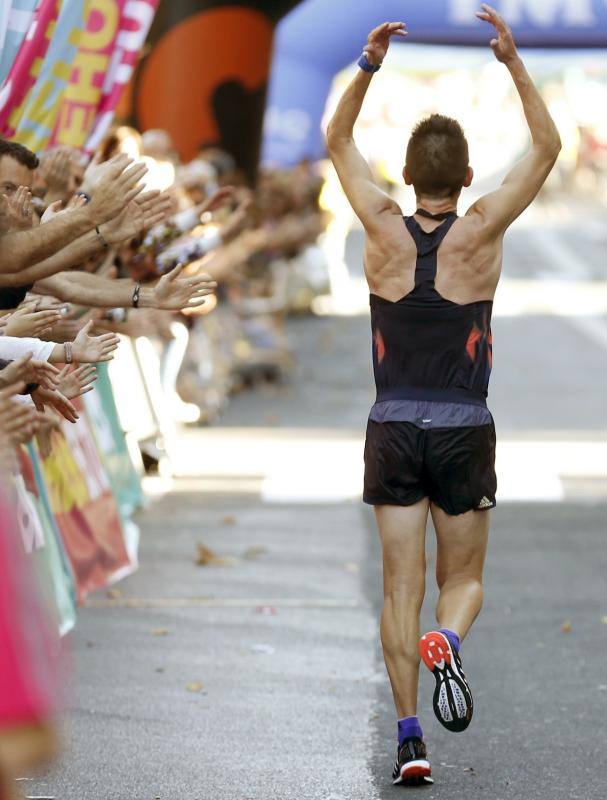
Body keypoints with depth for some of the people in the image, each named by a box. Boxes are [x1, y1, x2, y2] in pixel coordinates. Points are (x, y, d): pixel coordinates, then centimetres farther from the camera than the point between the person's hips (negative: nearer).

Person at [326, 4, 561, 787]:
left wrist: (368, 66, 4)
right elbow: (547, 146, 1)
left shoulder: (384, 230, -3)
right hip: (464, 431, -1)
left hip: (394, 429, 1)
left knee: (401, 585, 3)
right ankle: (448, 641, -22)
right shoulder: (481, 233, -7)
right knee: (463, 577, 12)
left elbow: (337, 144, 11)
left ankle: (408, 735, -4)